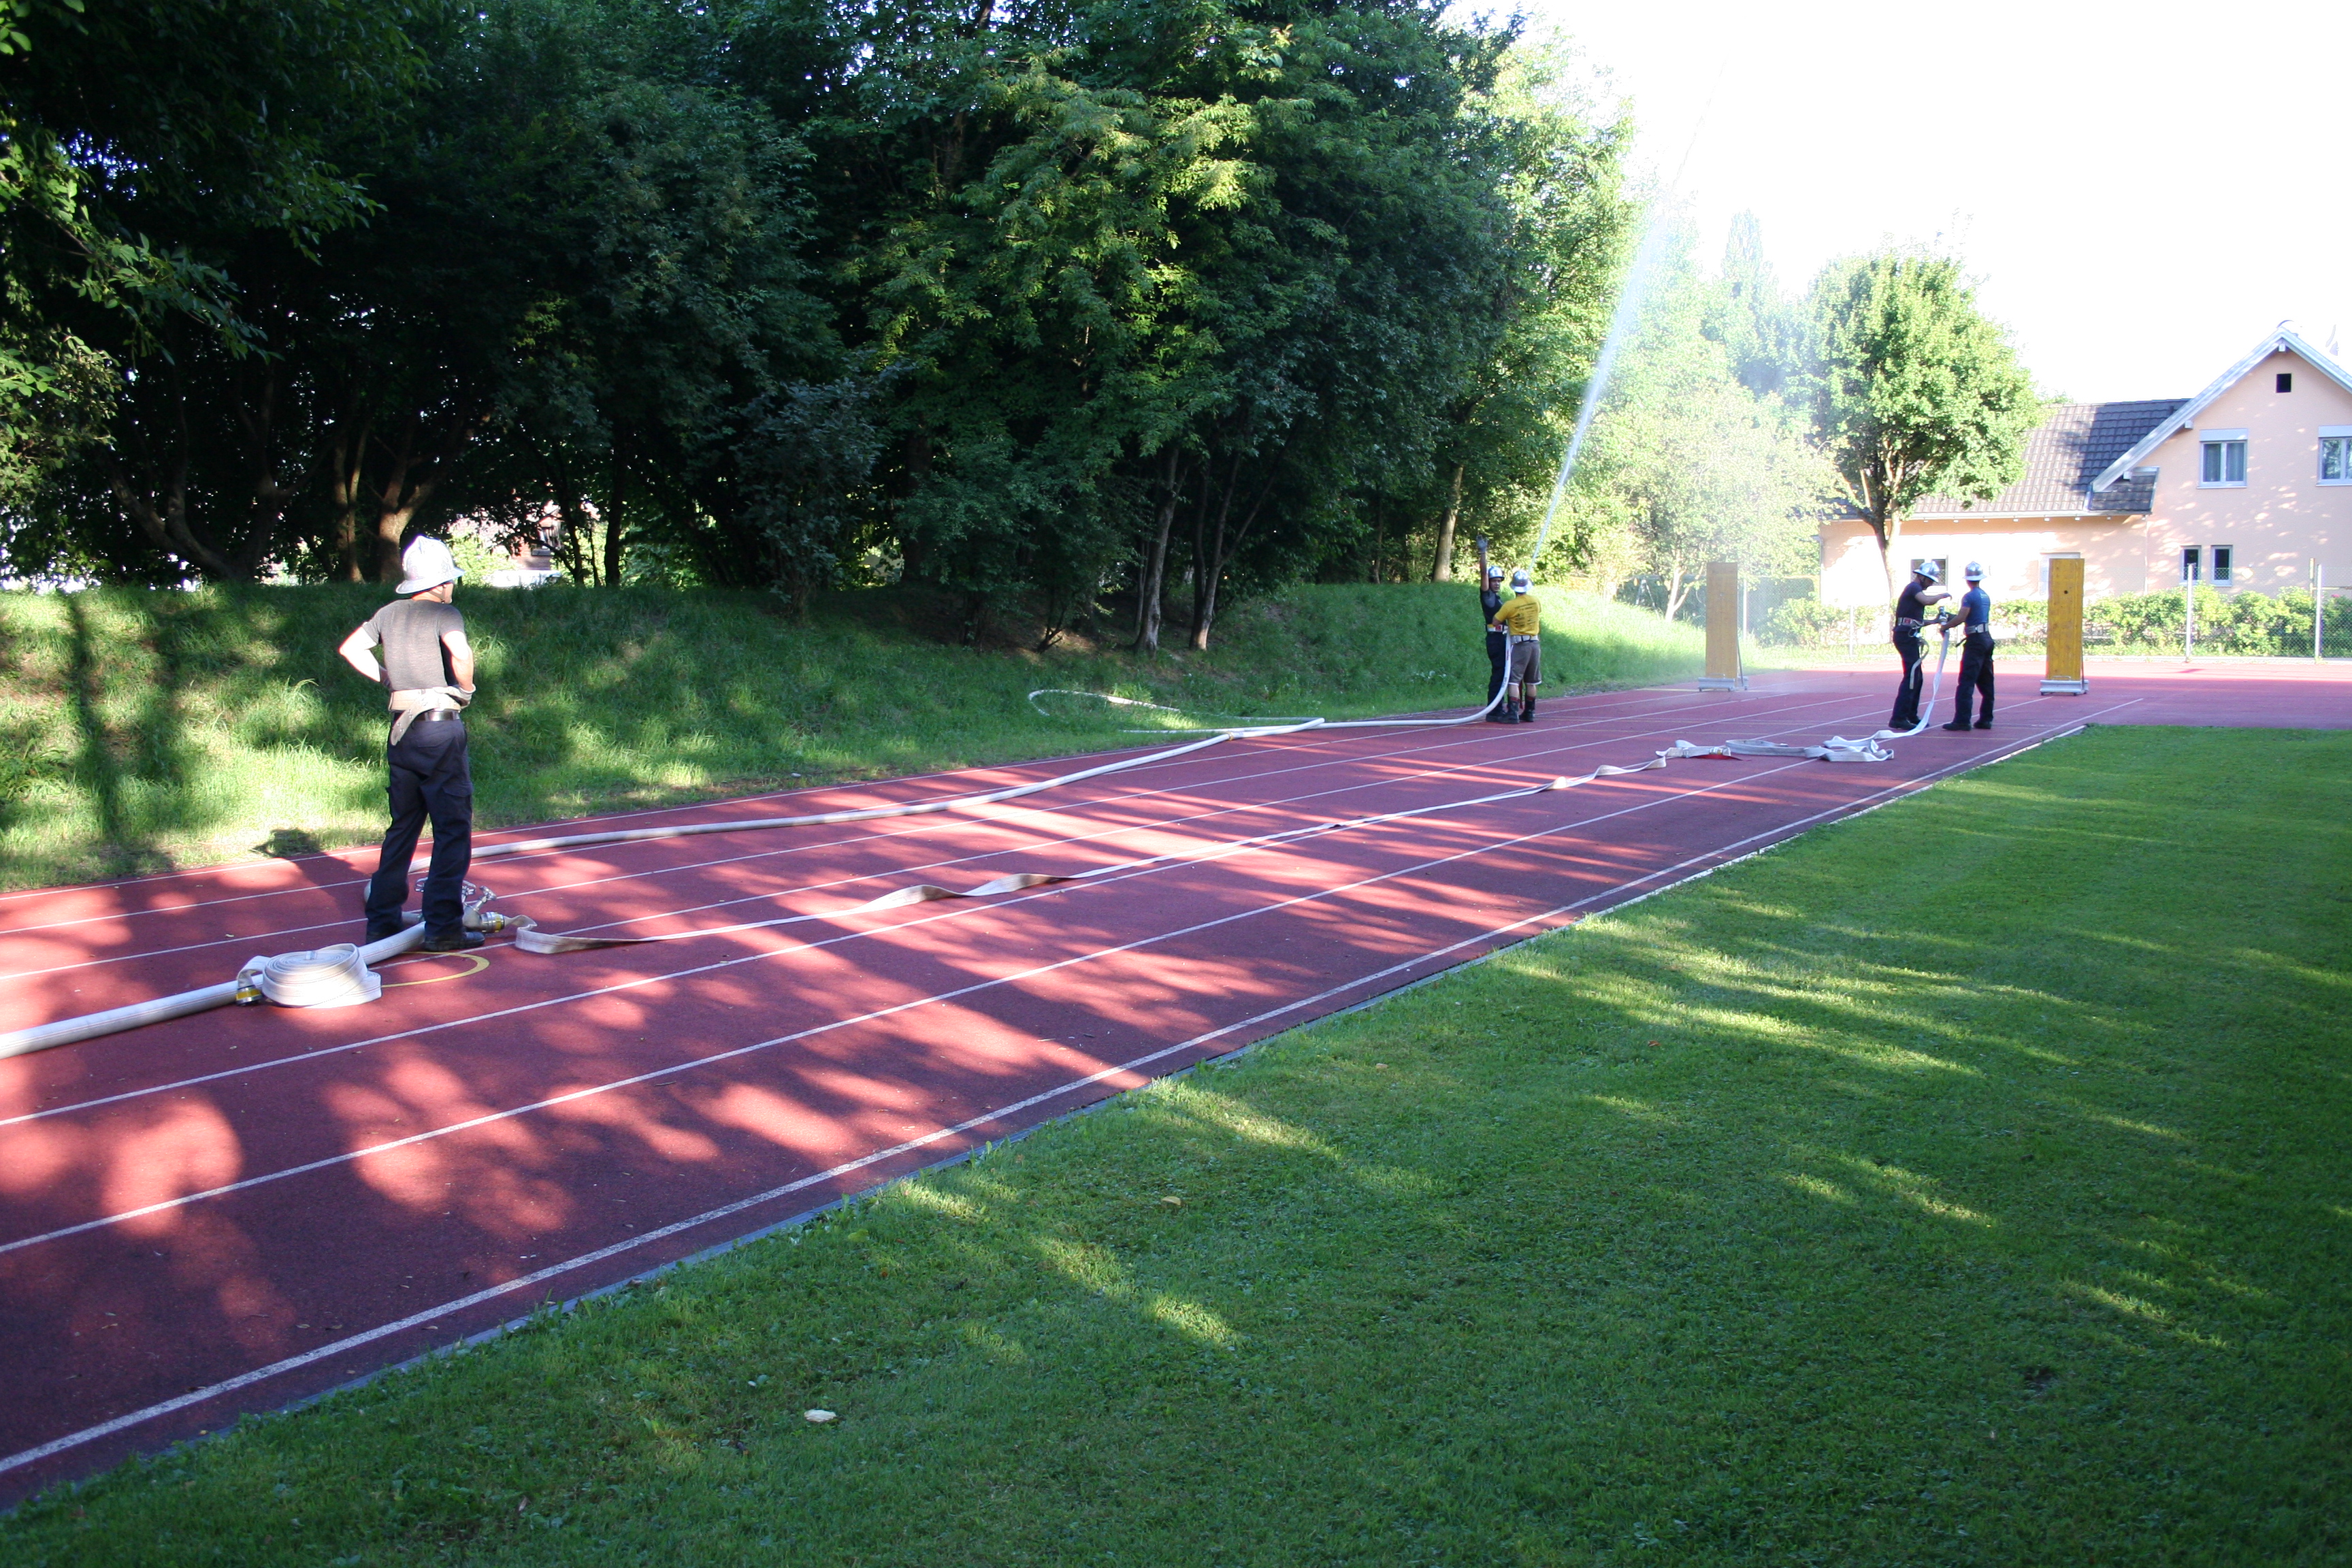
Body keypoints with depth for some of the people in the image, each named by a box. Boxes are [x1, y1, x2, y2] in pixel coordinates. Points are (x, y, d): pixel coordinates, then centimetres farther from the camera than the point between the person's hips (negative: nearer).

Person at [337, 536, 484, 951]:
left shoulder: (390, 613, 11)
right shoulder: (445, 613, -9)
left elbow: (350, 647, 18)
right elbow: (460, 652, -27)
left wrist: (388, 679, 17)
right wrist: (465, 688, -9)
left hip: (402, 730, 7)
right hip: (441, 729, -7)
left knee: (402, 828, 16)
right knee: (453, 830, -2)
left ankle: (382, 922, 18)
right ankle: (443, 928, -4)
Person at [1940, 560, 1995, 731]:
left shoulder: (1969, 597, -11)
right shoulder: (1986, 597, 13)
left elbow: (1961, 618, -17)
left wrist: (1945, 626, -2)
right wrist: (1950, 618, 23)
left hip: (1975, 641, -9)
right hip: (1987, 639, 9)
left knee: (1966, 683, -9)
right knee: (1986, 682, 11)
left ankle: (1962, 720, -12)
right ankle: (1986, 719, 14)